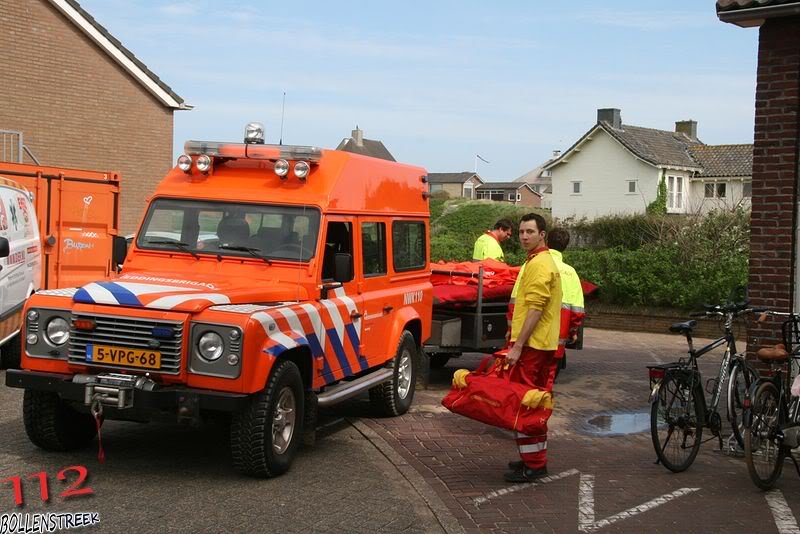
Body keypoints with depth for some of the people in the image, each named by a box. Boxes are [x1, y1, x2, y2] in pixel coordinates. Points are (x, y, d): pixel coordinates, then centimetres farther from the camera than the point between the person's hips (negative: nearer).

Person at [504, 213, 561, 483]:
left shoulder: (539, 265, -15)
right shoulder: (541, 261, 18)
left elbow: (535, 309, -21)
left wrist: (518, 346, -22)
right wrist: (516, 335, 25)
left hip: (531, 346, -11)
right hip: (544, 345, 11)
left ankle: (533, 465, -4)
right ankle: (537, 458, 23)